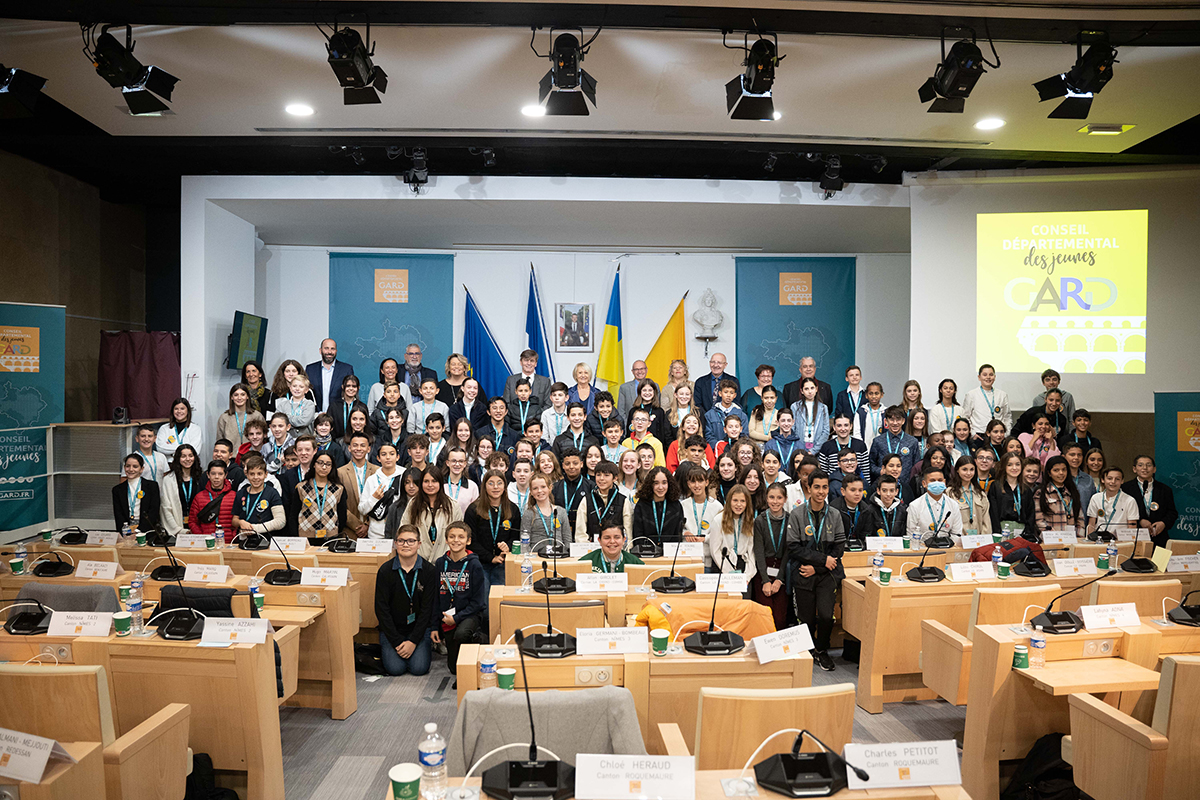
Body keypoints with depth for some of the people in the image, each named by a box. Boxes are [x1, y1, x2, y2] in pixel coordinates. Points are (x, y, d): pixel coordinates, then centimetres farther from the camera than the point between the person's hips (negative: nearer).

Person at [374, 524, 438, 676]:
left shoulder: (430, 570, -7)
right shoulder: (385, 570, -7)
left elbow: (427, 608, -7)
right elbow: (381, 608, -7)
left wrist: (413, 641, -14)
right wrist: (397, 642, -13)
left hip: (419, 628, 0)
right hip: (391, 630, 0)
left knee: (419, 668, -16)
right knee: (395, 668, -16)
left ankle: (426, 650, 18)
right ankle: (385, 649, 17)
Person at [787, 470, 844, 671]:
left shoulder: (835, 515, 3)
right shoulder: (796, 515, -5)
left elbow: (839, 548, 2)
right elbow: (794, 548, -9)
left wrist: (816, 567, -9)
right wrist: (823, 559, -13)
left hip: (827, 573, 1)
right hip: (803, 574, -1)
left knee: (826, 616, -12)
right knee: (806, 619, 4)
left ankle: (821, 650, 15)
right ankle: (807, 652, 31)